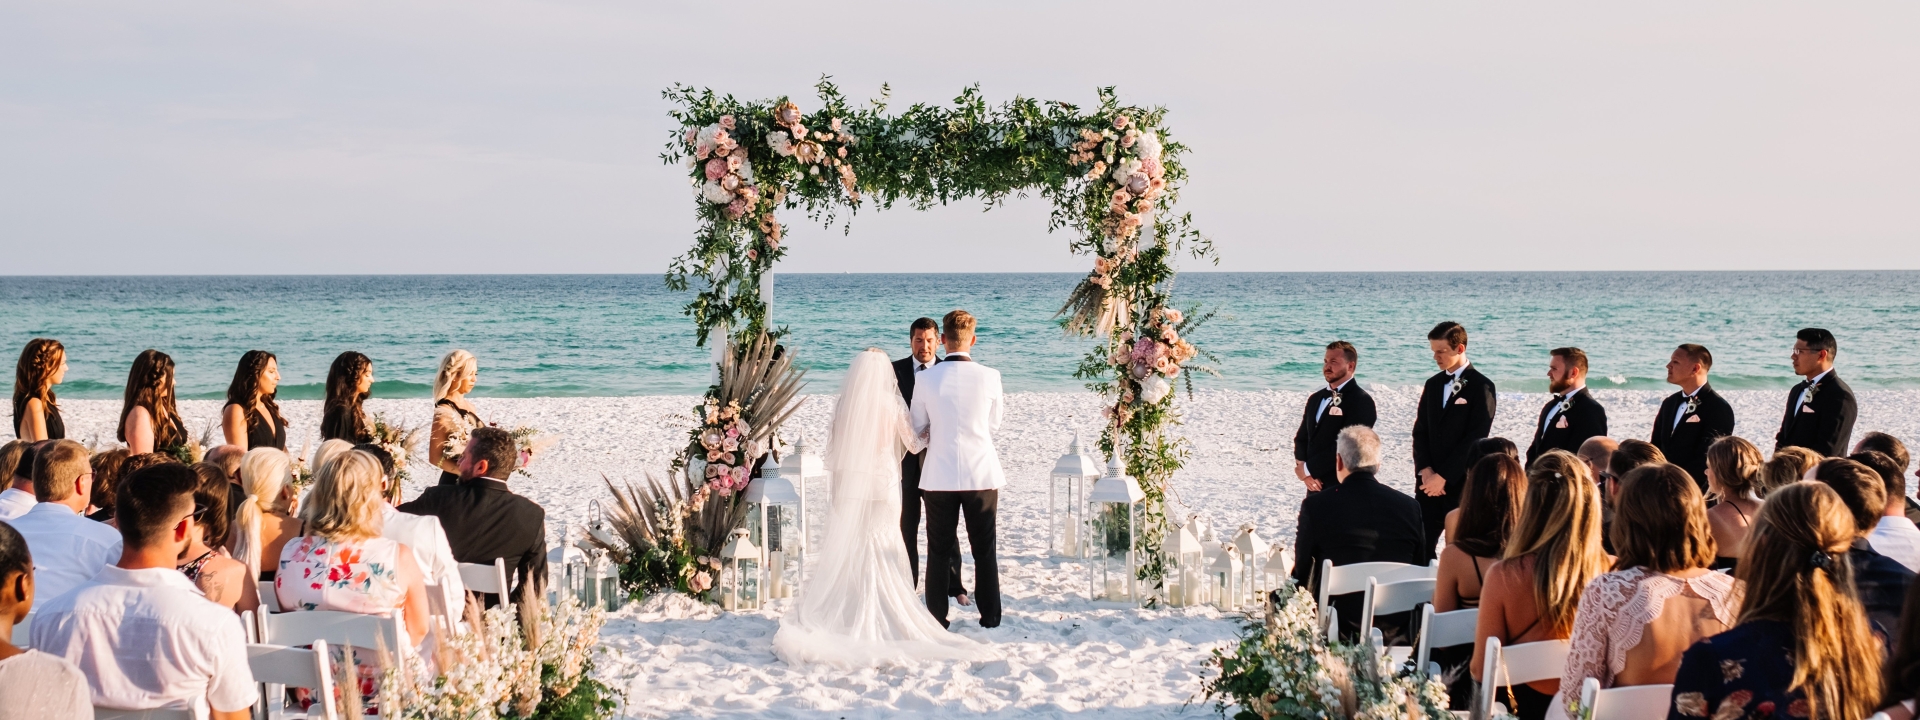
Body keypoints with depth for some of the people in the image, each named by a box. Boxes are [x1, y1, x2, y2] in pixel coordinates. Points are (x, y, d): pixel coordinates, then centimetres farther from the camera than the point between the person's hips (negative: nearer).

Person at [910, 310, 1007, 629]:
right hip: (981, 473, 1)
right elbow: (993, 423, 8)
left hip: (939, 475, -1)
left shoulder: (926, 379, -7)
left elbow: (916, 429, 5)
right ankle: (990, 617, 17)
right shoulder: (989, 377, -7)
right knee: (985, 549, 12)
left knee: (939, 549, 8)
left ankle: (937, 618, 10)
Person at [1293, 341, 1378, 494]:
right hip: (1315, 486, 8)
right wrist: (1301, 465, -4)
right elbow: (1302, 437, 18)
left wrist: (1309, 469, -12)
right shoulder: (1316, 398, 16)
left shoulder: (1361, 401, -11)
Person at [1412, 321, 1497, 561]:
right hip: (1430, 481, 6)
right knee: (1420, 547, 0)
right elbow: (1420, 431, 12)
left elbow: (1476, 437, -12)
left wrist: (1443, 476, -13)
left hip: (1461, 482, -6)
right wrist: (1425, 470, -4)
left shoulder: (1481, 386, -6)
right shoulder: (1433, 384, 15)